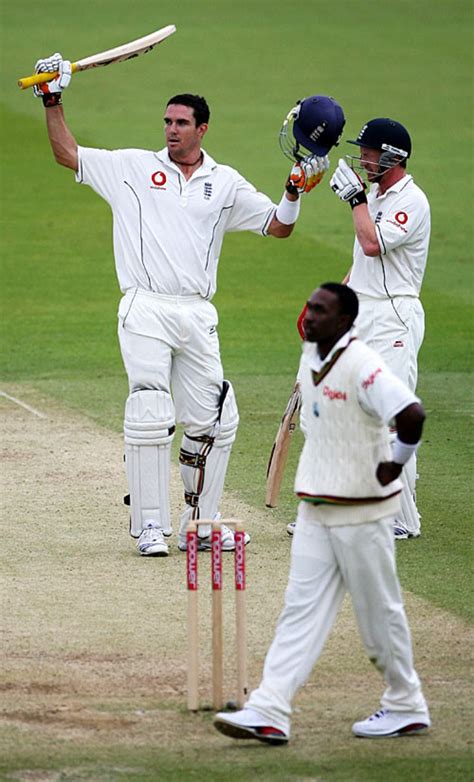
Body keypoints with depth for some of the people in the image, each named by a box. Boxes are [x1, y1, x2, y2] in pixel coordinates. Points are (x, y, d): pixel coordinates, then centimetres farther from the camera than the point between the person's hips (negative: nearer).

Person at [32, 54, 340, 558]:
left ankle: (198, 525, 15)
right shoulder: (133, 167, 9)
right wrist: (52, 102, 0)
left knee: (212, 423, 3)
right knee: (150, 417, -12)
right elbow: (68, 154, 8)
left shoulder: (225, 184, 14)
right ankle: (150, 526, -6)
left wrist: (296, 191, -3)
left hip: (198, 317, 3)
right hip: (145, 312, -3)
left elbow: (278, 227, 14)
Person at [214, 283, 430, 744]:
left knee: (379, 611, 4)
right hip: (315, 509, 8)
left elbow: (411, 413, -33)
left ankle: (406, 707, 20)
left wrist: (395, 463, -21)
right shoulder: (311, 356, 7)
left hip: (362, 510, -8)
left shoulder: (361, 366, -20)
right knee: (301, 608, 2)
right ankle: (269, 712, -4)